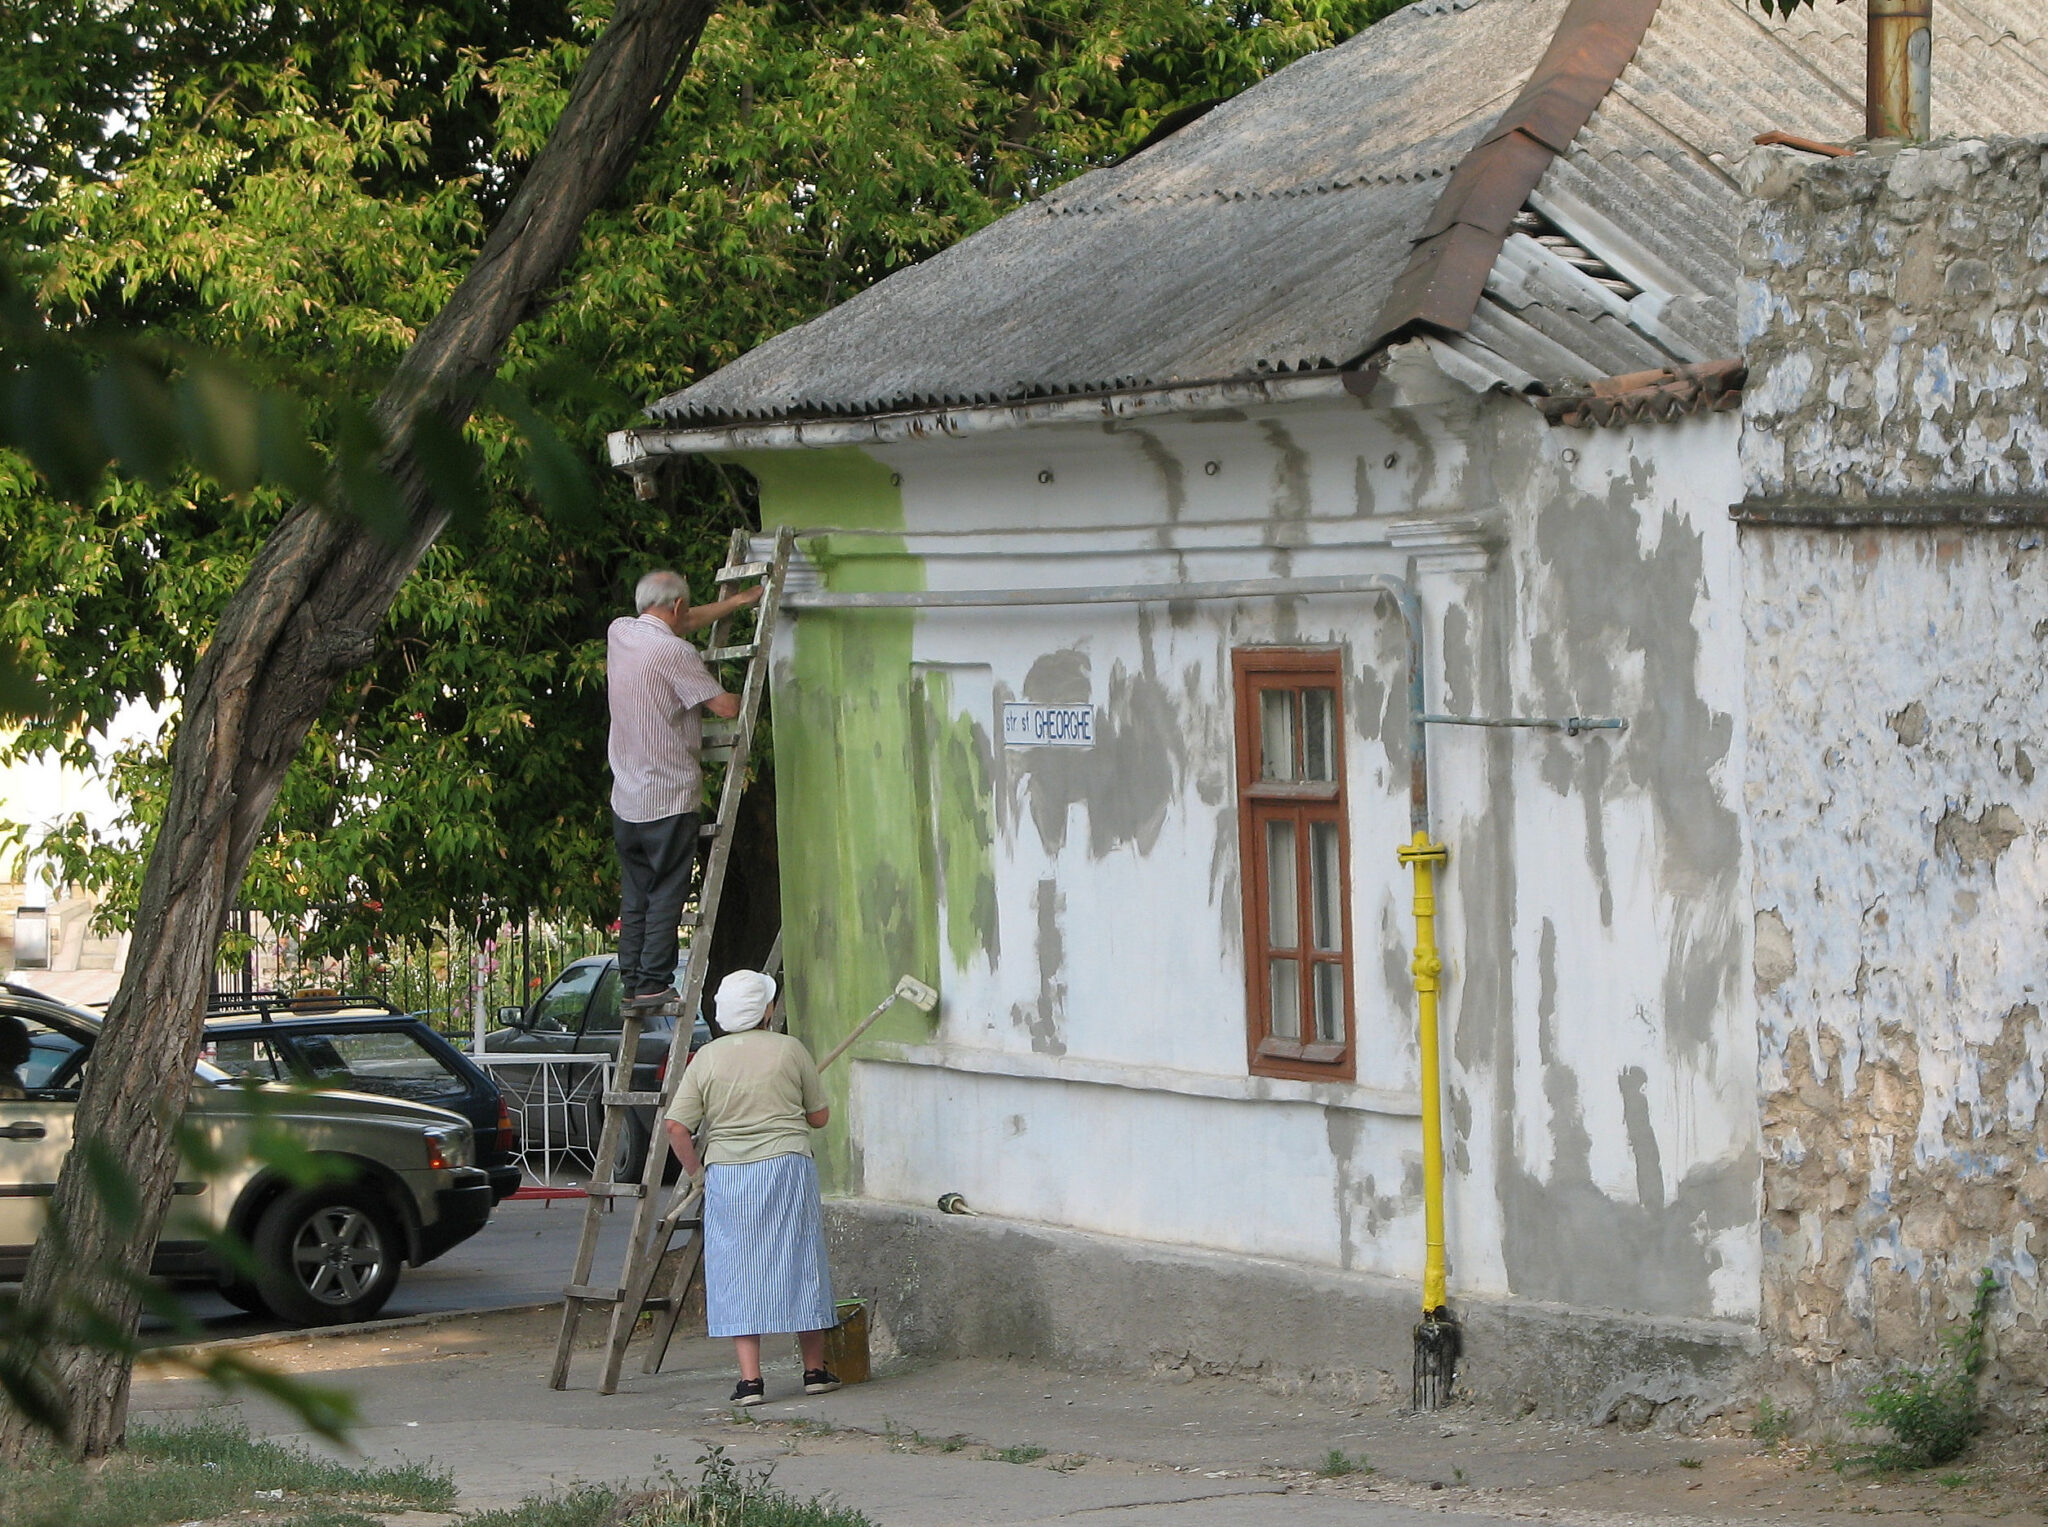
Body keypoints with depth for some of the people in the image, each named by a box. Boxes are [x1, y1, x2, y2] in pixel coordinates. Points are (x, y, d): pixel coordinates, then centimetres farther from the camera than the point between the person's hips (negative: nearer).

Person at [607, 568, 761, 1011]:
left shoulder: (619, 632, 7)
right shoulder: (674, 653, -16)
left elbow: (685, 623, 23)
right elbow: (726, 708, -15)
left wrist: (737, 602, 30)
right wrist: (744, 698, 9)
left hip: (625, 798, 7)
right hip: (669, 797, -7)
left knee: (635, 894, 12)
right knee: (666, 894, -3)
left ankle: (631, 980, 12)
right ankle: (653, 982, -5)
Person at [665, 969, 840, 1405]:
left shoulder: (707, 1059, 0)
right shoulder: (790, 1050, -2)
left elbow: (677, 1127, -5)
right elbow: (819, 1116, 5)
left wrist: (696, 1171, 9)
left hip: (726, 1173, 0)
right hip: (787, 1165, 0)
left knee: (737, 1273, 3)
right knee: (798, 1265, 9)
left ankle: (750, 1378, -3)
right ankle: (815, 1369, 17)